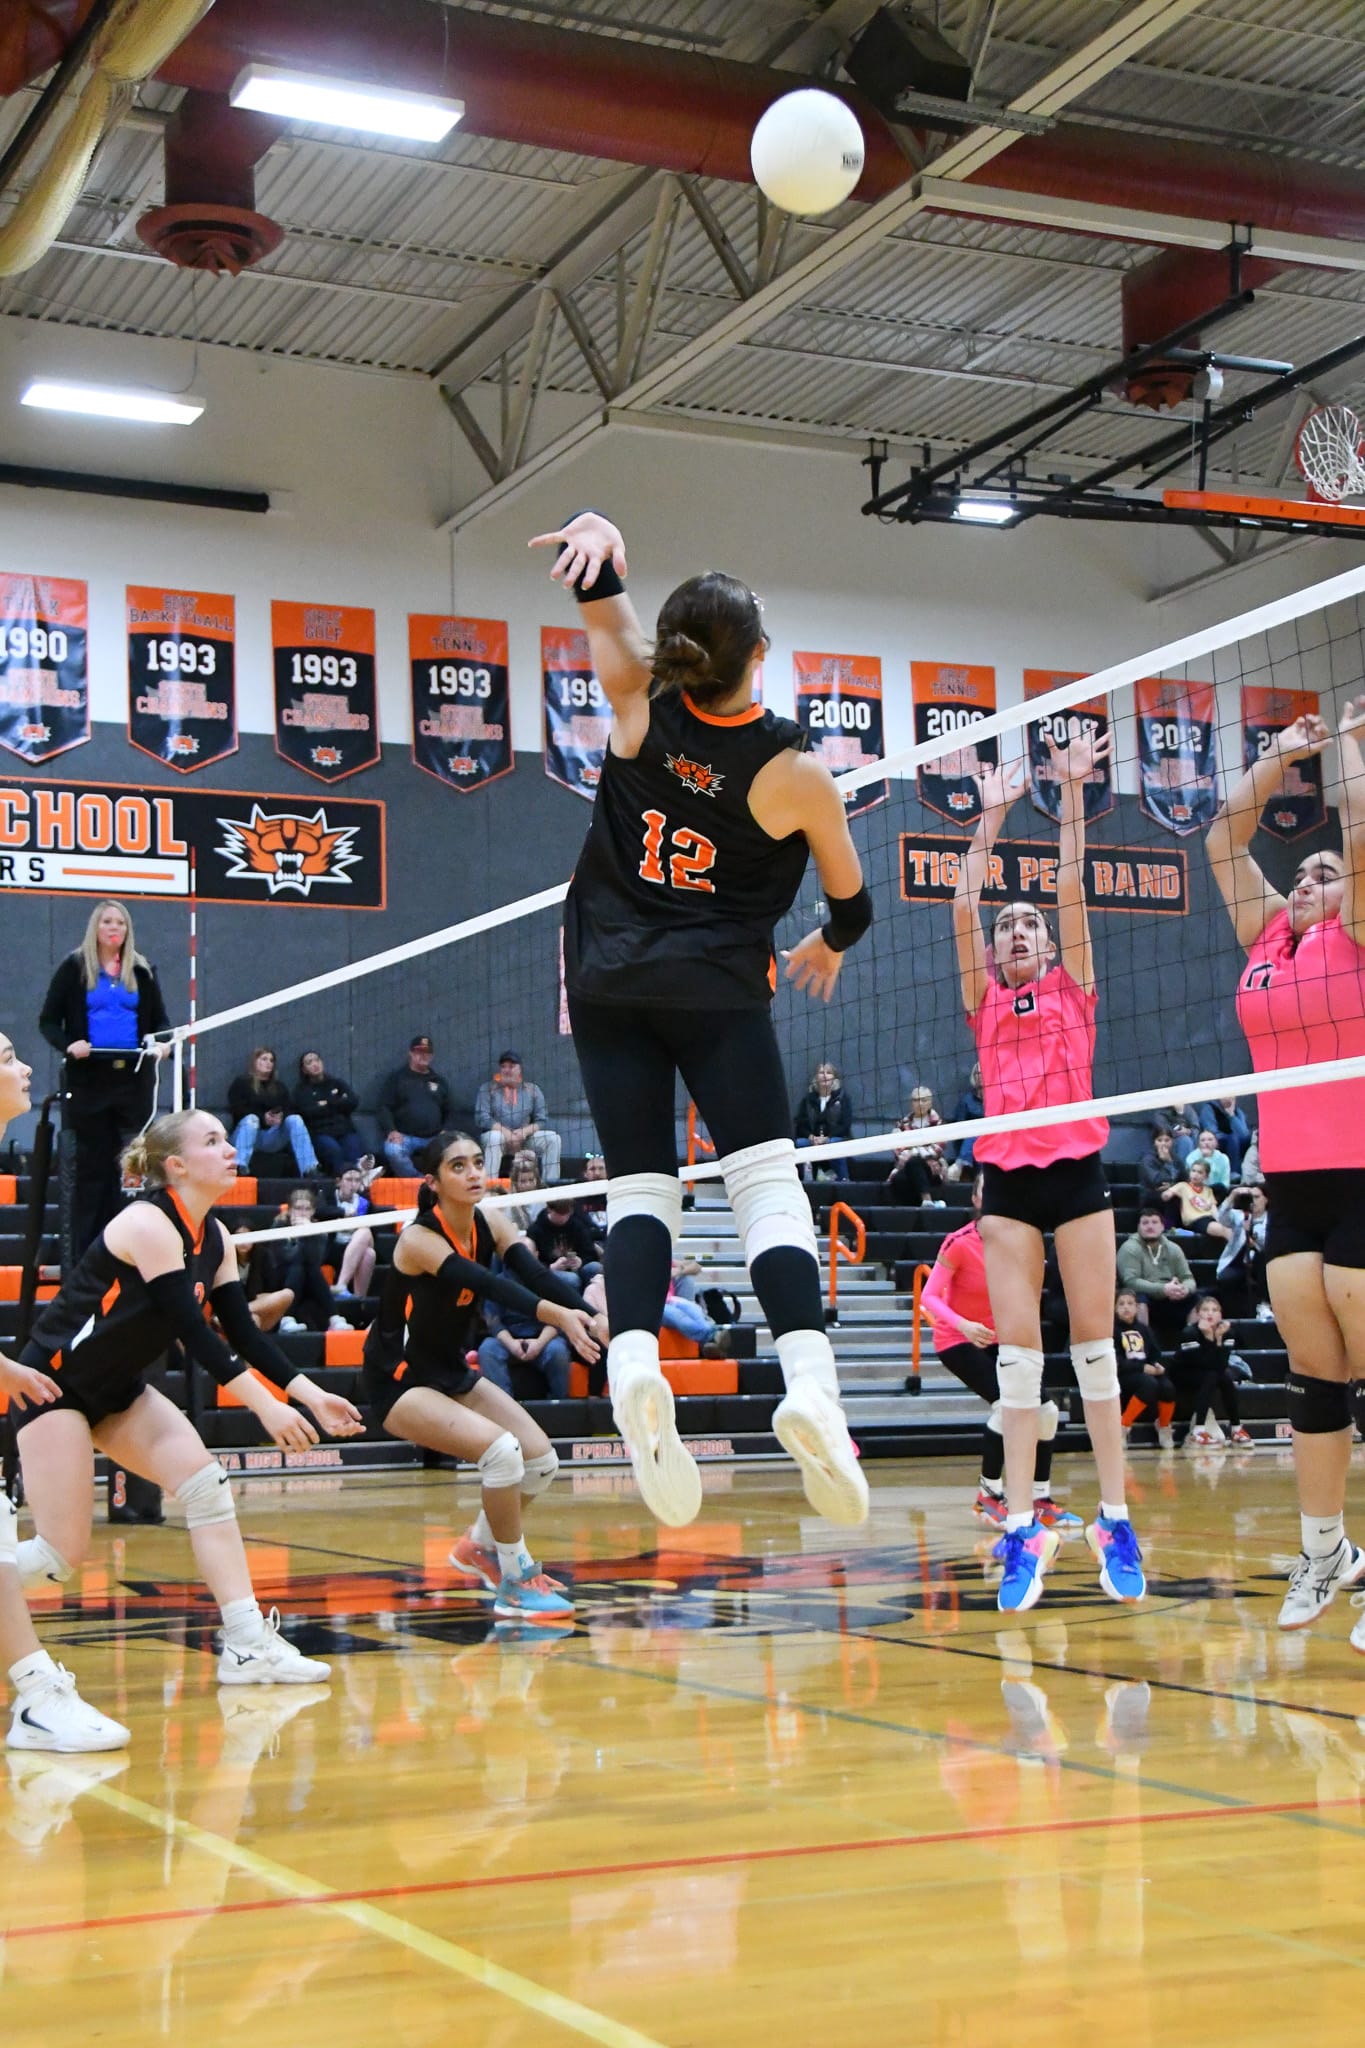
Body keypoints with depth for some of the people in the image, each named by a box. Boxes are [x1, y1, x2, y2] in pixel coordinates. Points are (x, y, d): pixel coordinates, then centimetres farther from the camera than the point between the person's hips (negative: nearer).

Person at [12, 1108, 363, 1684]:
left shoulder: (213, 1237, 2)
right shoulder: (149, 1224, -22)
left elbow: (243, 1332, 4)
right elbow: (192, 1331, -28)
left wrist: (313, 1395, -7)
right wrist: (267, 1407, -31)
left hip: (118, 1389, 8)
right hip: (55, 1382, -8)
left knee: (206, 1483, -9)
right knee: (61, 1554, -10)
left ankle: (248, 1646, -9)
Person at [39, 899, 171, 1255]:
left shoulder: (142, 971, 11)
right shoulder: (74, 968, 3)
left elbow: (160, 1020, 14)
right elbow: (48, 1020, 2)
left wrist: (162, 1043, -8)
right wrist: (67, 1045, -17)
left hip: (134, 1077, 2)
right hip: (89, 1078, -2)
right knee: (92, 1163, 0)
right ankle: (84, 1254, 3)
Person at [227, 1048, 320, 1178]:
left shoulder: (279, 1086, 20)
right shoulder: (242, 1083, 6)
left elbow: (288, 1110, 7)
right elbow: (236, 1109, -8)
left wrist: (281, 1116, -18)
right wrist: (262, 1117, -20)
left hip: (273, 1137, 4)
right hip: (249, 1134, -3)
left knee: (295, 1119, -20)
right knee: (251, 1119, -34)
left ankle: (310, 1169, -34)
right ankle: (240, 1167, -54)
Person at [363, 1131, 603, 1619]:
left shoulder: (490, 1224, -4)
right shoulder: (419, 1239, -24)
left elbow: (537, 1276, -18)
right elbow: (487, 1285, -39)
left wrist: (593, 1319, -35)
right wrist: (555, 1314, -54)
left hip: (452, 1372, 8)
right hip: (399, 1382, -8)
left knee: (541, 1460, 0)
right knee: (501, 1449, -26)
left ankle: (479, 1547, 25)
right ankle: (515, 1584, -10)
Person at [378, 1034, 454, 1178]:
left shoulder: (440, 1081, 20)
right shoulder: (397, 1077, 10)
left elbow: (447, 1111, 23)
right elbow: (384, 1107, 4)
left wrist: (444, 1132, 4)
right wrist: (392, 1131, -11)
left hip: (433, 1138, 2)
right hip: (404, 1136, -2)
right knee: (393, 1151, -37)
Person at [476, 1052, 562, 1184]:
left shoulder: (532, 1089, 7)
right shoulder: (487, 1088, 0)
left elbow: (541, 1121, 3)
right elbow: (482, 1118, -10)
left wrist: (525, 1131, -19)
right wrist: (505, 1132, -24)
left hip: (524, 1140, 3)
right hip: (499, 1137, -3)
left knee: (553, 1138, -19)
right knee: (494, 1136, -37)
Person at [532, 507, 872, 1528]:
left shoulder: (641, 707, -3)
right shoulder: (795, 771, -8)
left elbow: (601, 593, 4)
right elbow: (850, 897, 6)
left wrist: (597, 536, -20)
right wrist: (829, 947, 28)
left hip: (609, 983, 3)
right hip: (718, 986, -3)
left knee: (641, 1187, 3)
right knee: (768, 1183, -8)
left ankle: (634, 1360, -21)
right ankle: (809, 1382, -27)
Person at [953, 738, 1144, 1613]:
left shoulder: (1074, 987, 11)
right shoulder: (985, 1001, 13)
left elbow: (1072, 890, 5)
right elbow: (965, 905, 7)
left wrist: (1073, 795, 2)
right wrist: (991, 818, 8)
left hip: (1077, 1169, -1)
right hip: (1008, 1178, 1)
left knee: (1094, 1338, -1)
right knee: (1017, 1345, -3)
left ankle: (1115, 1519, 2)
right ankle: (1024, 1527, -3)